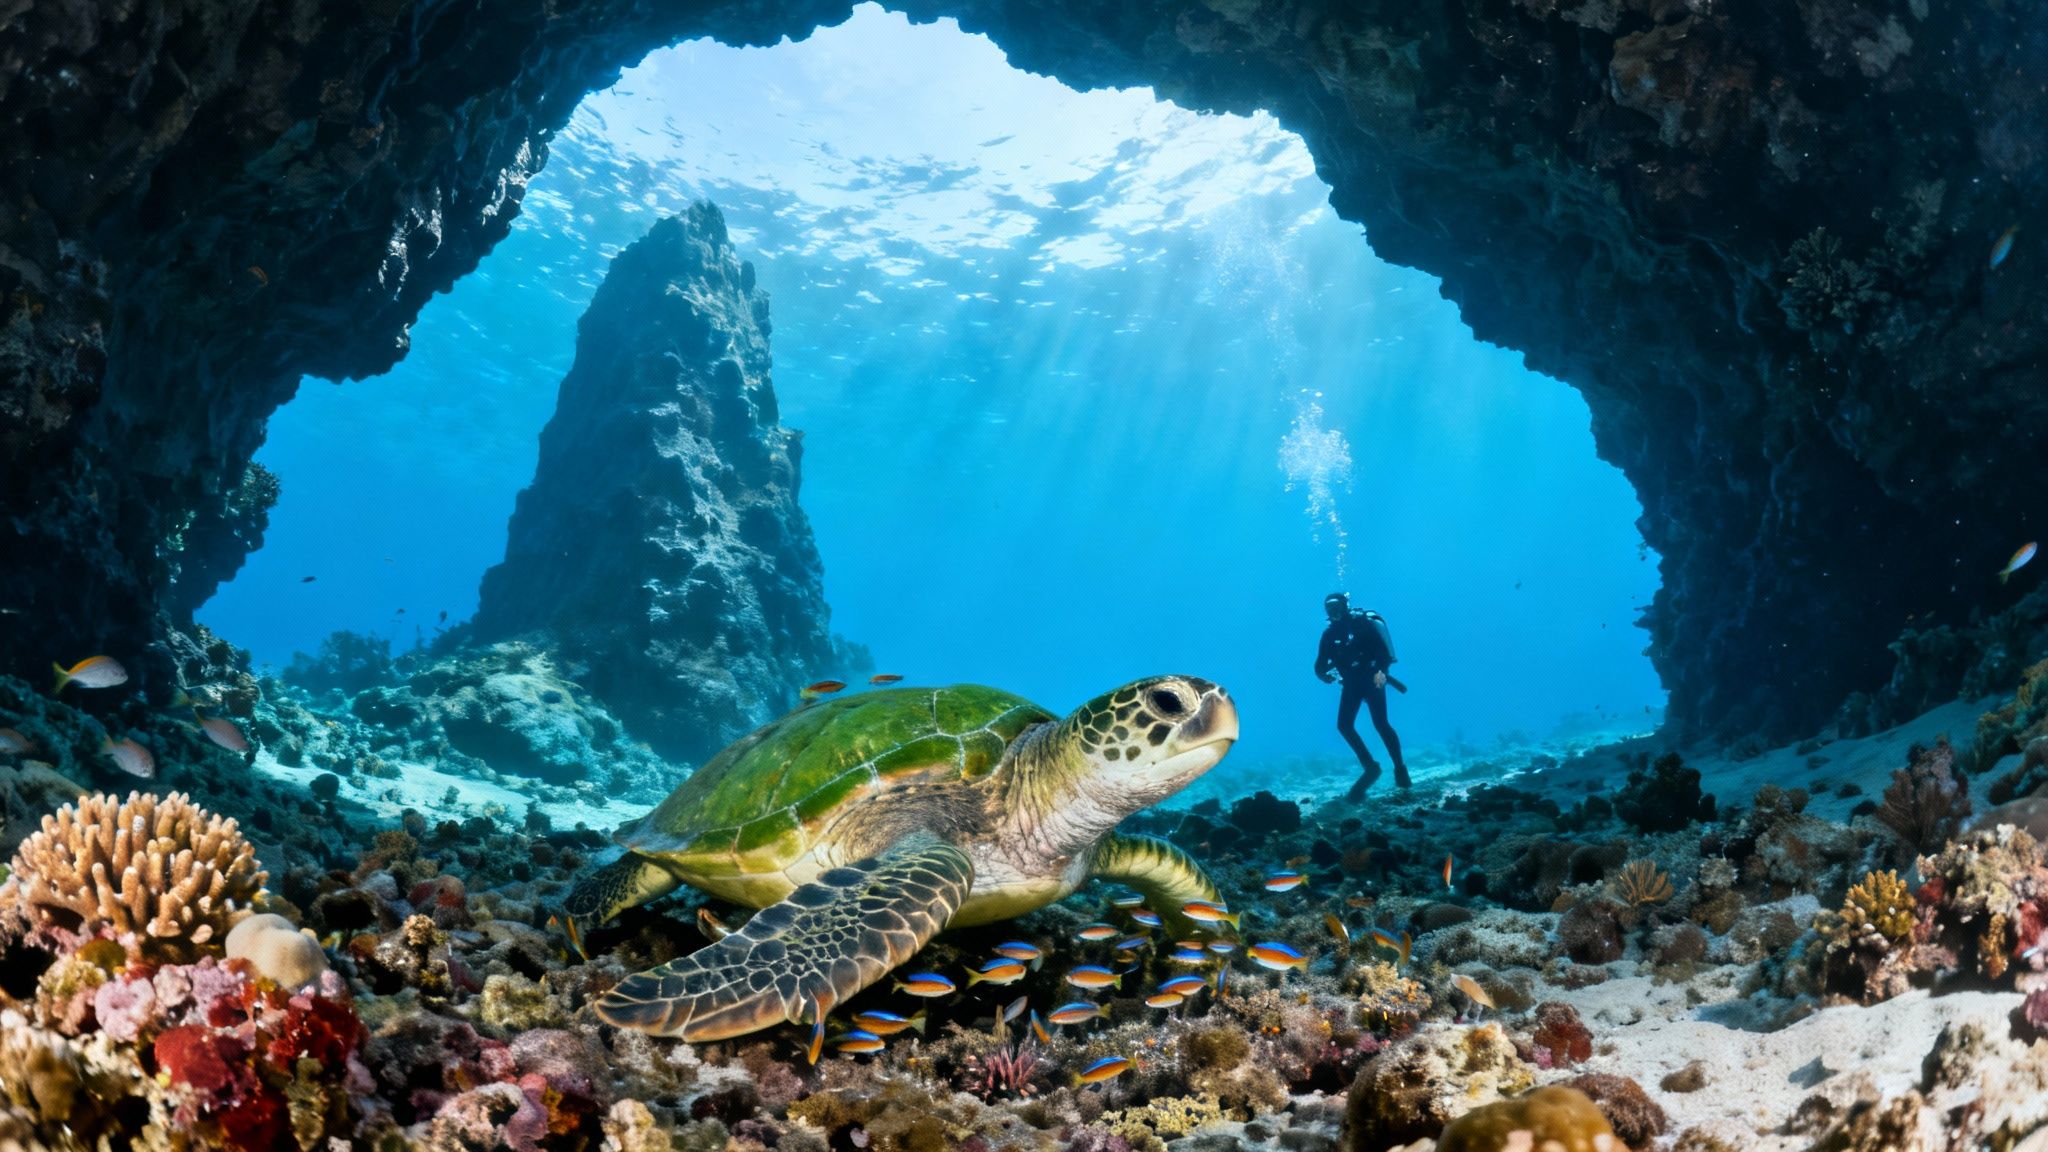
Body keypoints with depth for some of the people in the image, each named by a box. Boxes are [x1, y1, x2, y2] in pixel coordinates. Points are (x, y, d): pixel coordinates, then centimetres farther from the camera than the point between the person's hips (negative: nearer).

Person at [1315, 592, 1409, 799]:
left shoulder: (1363, 624, -9)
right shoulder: (1329, 634, 6)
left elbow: (1383, 650, -19)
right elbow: (1320, 665, 3)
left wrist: (1381, 671, -35)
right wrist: (1326, 674, -20)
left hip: (1372, 679, -6)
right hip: (1351, 683, 6)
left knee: (1380, 724, -16)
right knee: (1344, 725, -6)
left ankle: (1400, 769, -5)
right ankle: (1370, 766, 6)